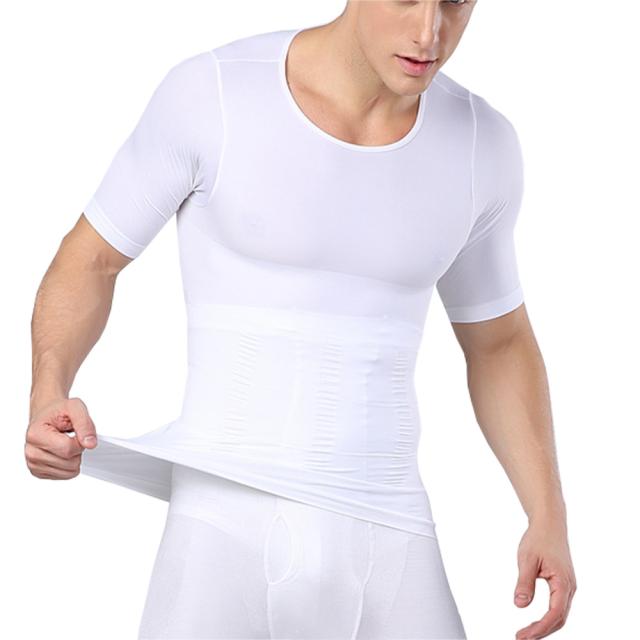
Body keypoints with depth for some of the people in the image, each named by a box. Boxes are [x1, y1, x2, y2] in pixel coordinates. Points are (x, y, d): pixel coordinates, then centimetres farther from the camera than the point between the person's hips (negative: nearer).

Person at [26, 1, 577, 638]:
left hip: (386, 544, 3)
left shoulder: (482, 145, 1)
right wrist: (49, 398, -17)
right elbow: (90, 259, 2)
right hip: (227, 531, -3)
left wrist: (549, 515, 3)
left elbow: (499, 342, 15)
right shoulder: (209, 92, -9)